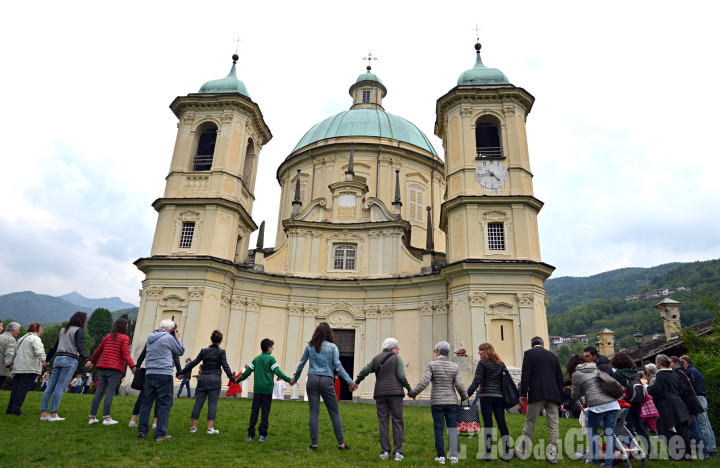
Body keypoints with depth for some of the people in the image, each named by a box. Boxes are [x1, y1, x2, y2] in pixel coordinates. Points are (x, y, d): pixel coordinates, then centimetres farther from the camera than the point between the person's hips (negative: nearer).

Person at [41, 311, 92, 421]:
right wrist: (86, 360, -28)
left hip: (58, 359, 7)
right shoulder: (79, 330, -3)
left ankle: (43, 414, 8)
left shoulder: (63, 330, 20)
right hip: (70, 360, -7)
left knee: (50, 387, 6)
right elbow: (80, 347, -17)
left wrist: (47, 360, 31)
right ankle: (53, 415, -3)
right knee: (60, 388, -6)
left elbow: (54, 346, 24)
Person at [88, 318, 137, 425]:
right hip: (115, 368, -6)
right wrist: (132, 366, -15)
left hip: (103, 367, 6)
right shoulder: (125, 338, -1)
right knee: (110, 392, -6)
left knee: (98, 392, 8)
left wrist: (92, 361, 37)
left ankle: (92, 417, 11)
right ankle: (106, 418, -7)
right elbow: (125, 354, -11)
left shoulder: (108, 336, 16)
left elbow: (98, 351, 23)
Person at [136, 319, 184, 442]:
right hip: (164, 374, -6)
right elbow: (181, 351, 5)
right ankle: (160, 434, 0)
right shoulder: (169, 338, -7)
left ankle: (142, 431, 15)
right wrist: (177, 338, 14)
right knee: (164, 403, 0)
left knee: (146, 402, 12)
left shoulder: (151, 337, 14)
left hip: (149, 374, 6)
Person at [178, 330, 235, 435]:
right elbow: (225, 366, -11)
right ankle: (210, 428, -1)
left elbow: (193, 363, 8)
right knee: (212, 404, 0)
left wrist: (182, 373, 15)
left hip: (203, 379, 4)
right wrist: (232, 378, -13)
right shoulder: (221, 352, -3)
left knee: (198, 403, 9)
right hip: (214, 380, -4)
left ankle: (193, 427, 14)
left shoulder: (204, 350, 7)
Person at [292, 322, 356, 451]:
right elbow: (338, 366, -7)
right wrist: (350, 382, -7)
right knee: (335, 413, 5)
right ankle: (341, 443, 7)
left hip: (312, 380, 2)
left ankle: (314, 444, 7)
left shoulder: (310, 346, 7)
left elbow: (301, 364, 14)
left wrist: (295, 378, 28)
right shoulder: (332, 347, -1)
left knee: (313, 412, 6)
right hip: (326, 381, -2)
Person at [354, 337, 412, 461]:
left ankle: (385, 452, 3)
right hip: (395, 393, -3)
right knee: (398, 422, 2)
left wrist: (355, 383, 14)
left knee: (383, 422, 5)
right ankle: (398, 452, 0)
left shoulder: (376, 359, 12)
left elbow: (364, 371, 2)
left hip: (380, 394, 3)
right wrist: (410, 389, 5)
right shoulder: (397, 358, 2)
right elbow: (401, 376, -7)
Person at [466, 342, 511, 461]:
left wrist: (467, 394, -12)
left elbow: (477, 381, -12)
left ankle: (487, 454, 2)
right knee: (502, 424, 7)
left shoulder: (483, 363, -4)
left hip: (486, 396, -5)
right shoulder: (500, 363, 13)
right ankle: (506, 453, 10)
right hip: (499, 397, 5)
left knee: (487, 424, -2)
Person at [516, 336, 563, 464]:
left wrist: (523, 394, -8)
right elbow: (560, 378, 18)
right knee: (554, 425, 6)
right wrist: (559, 399, 21)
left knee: (530, 424, 4)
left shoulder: (529, 353, 3)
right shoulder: (553, 355, 17)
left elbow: (525, 375, -8)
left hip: (537, 394, -4)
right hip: (553, 395, 4)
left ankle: (522, 452, 12)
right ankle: (552, 455, 7)